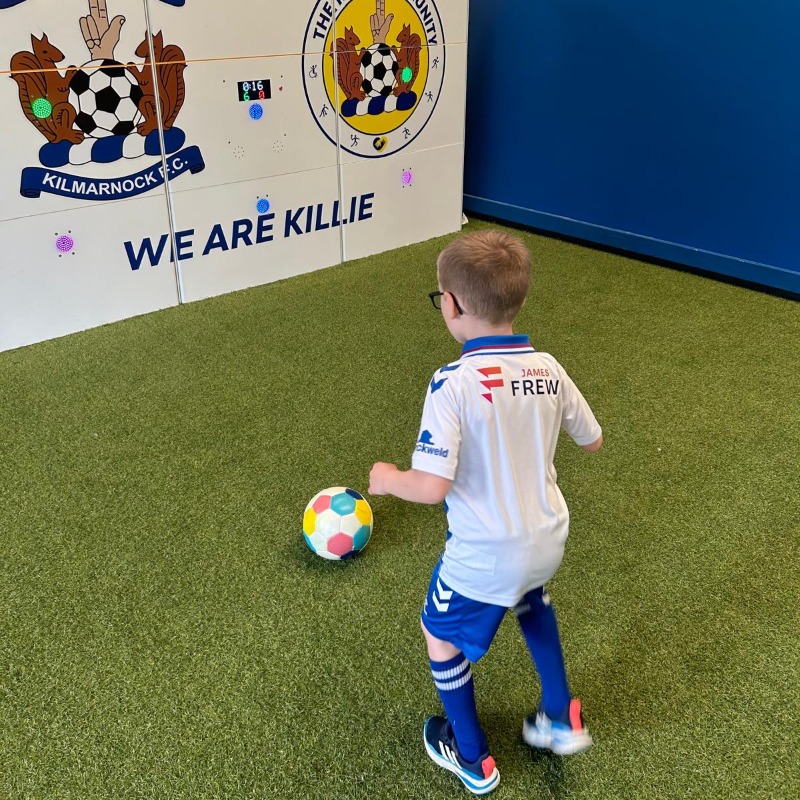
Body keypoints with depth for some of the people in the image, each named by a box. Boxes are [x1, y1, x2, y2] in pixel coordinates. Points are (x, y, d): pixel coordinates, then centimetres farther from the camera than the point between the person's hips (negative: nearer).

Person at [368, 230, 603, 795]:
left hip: (484, 558, -6)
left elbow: (432, 487, -30)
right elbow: (593, 440, 7)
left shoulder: (454, 383, -26)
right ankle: (562, 718, 46)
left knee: (443, 636, 22)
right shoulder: (548, 369, -7)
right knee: (531, 600, 38)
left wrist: (387, 479, -9)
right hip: (546, 542, 6)